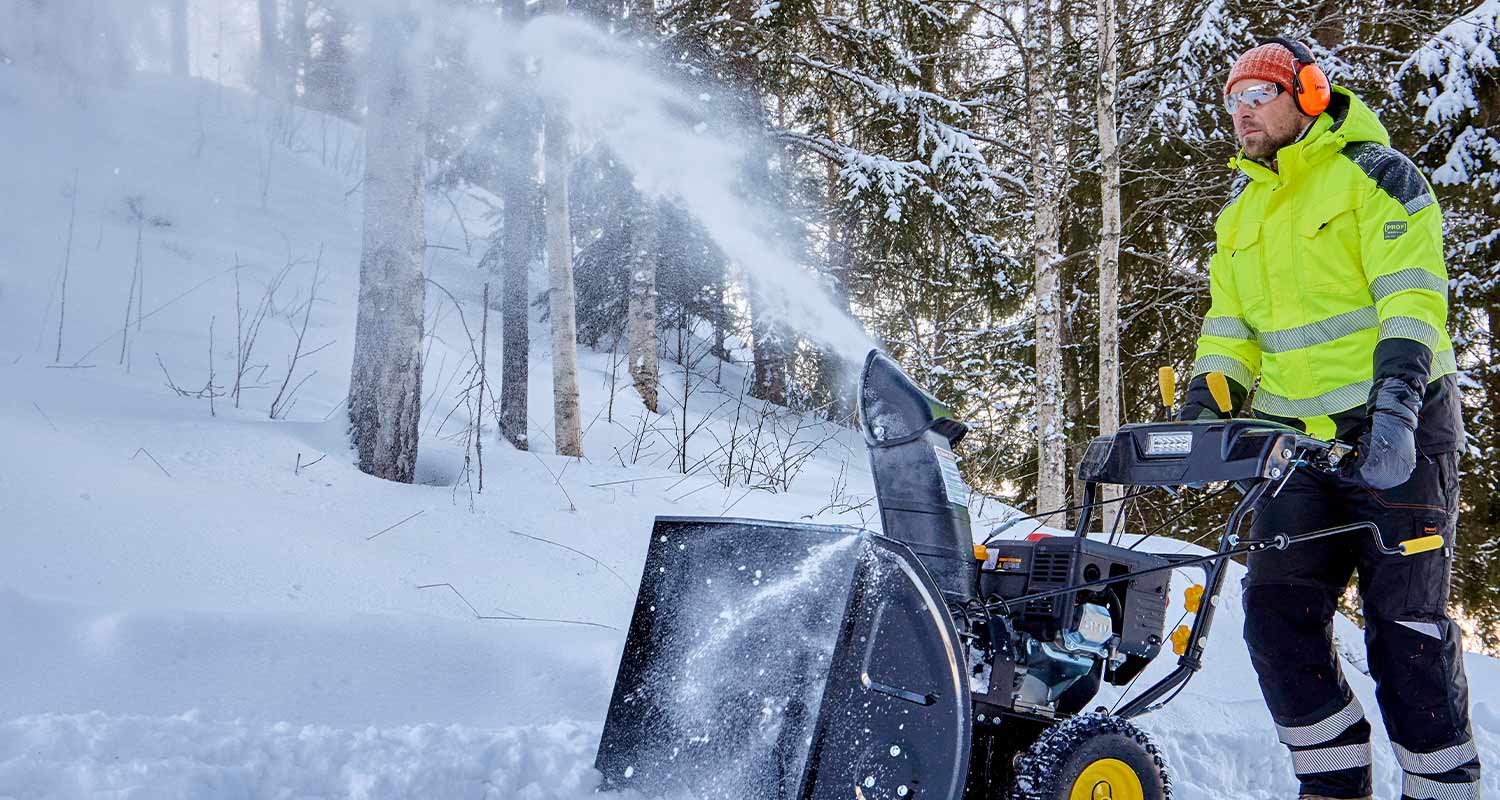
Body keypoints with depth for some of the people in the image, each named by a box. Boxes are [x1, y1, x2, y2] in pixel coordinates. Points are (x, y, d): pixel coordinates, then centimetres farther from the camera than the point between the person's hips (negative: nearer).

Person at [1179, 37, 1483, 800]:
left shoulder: (1375, 174, -4)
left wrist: (1395, 402, -26)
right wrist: (1202, 406, 0)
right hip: (1296, 436, 6)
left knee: (1405, 625, -3)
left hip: (1396, 430, -6)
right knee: (1278, 613, -2)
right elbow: (1230, 325, 17)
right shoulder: (1240, 211, 16)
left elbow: (1411, 297, -14)